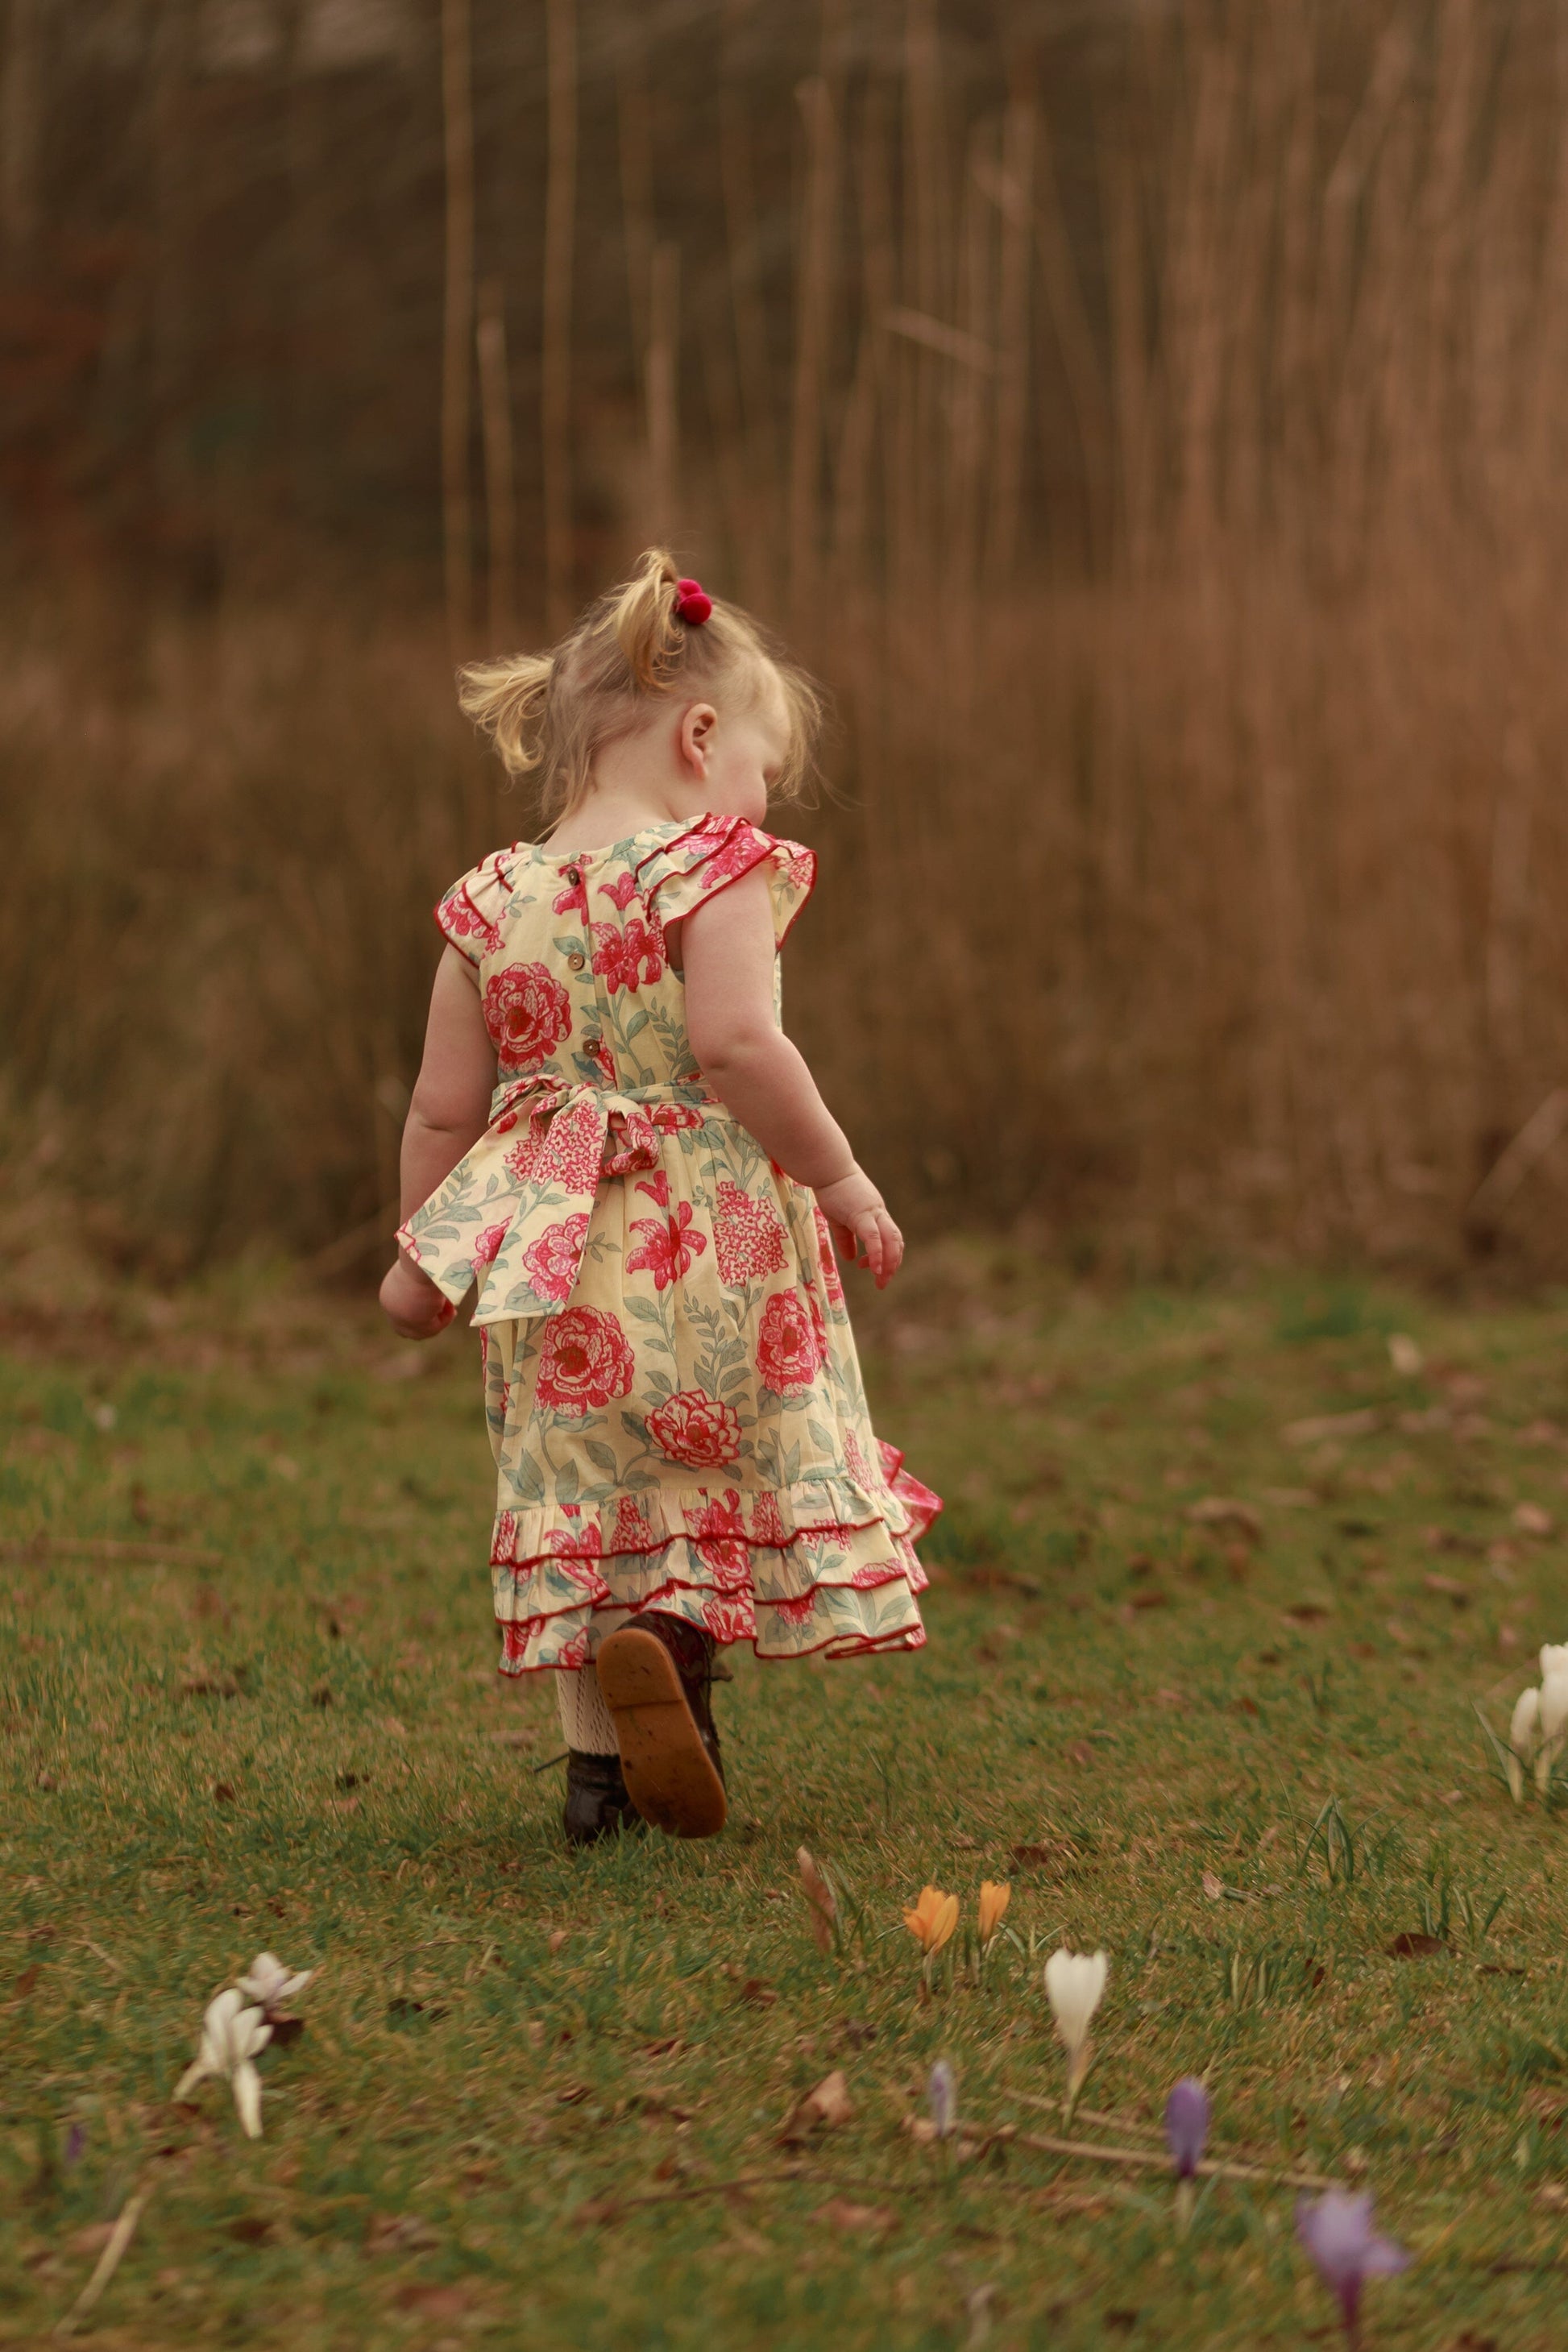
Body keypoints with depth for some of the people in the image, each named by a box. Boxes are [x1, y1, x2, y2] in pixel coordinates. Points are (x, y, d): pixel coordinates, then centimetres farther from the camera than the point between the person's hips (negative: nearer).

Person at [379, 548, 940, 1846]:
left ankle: (603, 1764, 10)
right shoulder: (715, 874, -10)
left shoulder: (495, 902, 6)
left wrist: (422, 1254, 17)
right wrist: (842, 1176, -14)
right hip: (713, 1237, -4)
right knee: (754, 1461, 8)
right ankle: (672, 1636, -19)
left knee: (588, 1495, 12)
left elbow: (444, 1106, 7)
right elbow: (736, 1043, -23)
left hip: (557, 1252, 5)